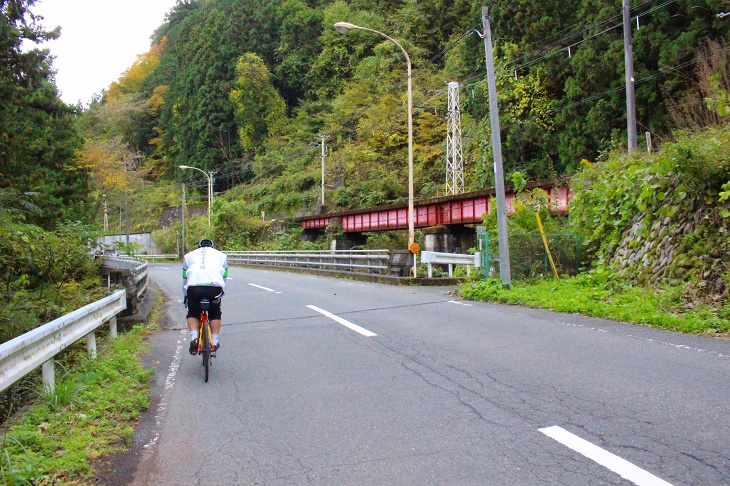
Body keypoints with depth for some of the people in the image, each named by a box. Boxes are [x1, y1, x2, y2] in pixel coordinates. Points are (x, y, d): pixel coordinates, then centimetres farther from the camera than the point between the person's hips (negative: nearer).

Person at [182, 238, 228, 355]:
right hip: (215, 287, 0)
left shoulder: (189, 256, 31)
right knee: (215, 314, 21)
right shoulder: (221, 255, 30)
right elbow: (224, 278, 31)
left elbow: (185, 279, 32)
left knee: (193, 314, 21)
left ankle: (194, 338, 2)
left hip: (194, 287, 0)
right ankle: (214, 342, 16)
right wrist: (221, 294, 42)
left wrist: (186, 296, 42)